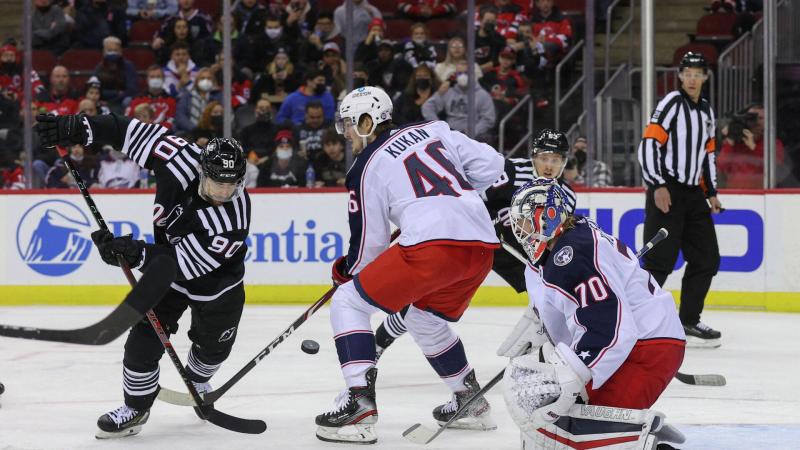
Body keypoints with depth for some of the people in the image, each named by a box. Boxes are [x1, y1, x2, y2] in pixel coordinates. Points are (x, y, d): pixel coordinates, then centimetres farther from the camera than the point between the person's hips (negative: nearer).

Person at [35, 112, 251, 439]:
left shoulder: (234, 220, -39)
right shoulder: (182, 161, -31)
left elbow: (186, 263, -37)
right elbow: (139, 133, -23)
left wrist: (135, 253, -46)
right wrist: (81, 128, -29)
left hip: (217, 286, -2)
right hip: (167, 269, 2)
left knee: (212, 347, 18)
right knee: (144, 339, -10)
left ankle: (196, 383, 52)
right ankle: (136, 407, 10)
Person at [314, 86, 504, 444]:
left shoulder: (367, 167, 6)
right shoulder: (434, 130, 20)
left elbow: (369, 246, 9)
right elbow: (490, 163, 15)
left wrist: (344, 274, 29)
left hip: (432, 244, -7)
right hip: (483, 244, 7)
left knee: (348, 303, 5)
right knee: (423, 320, 32)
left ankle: (360, 405, -9)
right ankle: (472, 402, 37)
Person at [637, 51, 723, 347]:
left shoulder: (706, 111, 17)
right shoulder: (672, 104, -7)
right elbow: (648, 145, -14)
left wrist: (711, 193, 16)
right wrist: (658, 186, -20)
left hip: (693, 193, 8)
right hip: (667, 191, -8)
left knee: (707, 259, 8)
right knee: (661, 261, -13)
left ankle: (688, 322, 16)